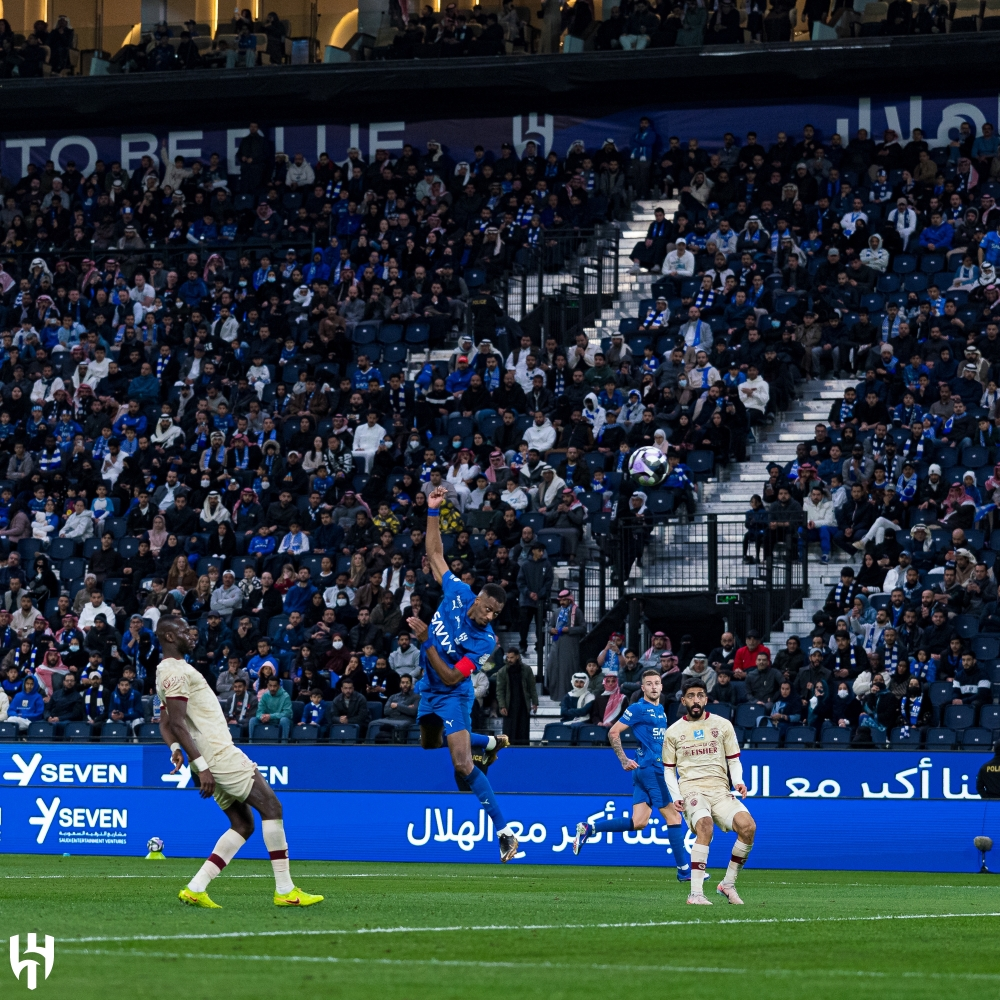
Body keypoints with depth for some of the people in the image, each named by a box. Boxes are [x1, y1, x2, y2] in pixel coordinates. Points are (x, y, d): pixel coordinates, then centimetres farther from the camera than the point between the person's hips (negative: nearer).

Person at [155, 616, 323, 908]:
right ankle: (284, 890, -9)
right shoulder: (175, 671, -12)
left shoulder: (168, 670, 20)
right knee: (271, 807, -8)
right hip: (217, 753, -10)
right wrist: (201, 765, -26)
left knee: (243, 824, 9)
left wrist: (175, 749, 7)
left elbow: (165, 723, 25)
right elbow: (177, 722, -22)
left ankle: (196, 888, 1)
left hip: (210, 759, 10)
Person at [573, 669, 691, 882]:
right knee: (673, 816, -6)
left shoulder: (660, 710, 18)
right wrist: (624, 760, -13)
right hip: (651, 768, -9)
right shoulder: (638, 709, -7)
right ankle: (684, 870, -2)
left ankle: (588, 829, 7)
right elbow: (613, 733, -9)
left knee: (637, 822, 4)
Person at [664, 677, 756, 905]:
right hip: (691, 790, -2)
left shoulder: (722, 725, 12)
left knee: (748, 826, -25)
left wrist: (738, 781, -5)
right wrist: (676, 797, 0)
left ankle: (728, 884, -6)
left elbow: (733, 760, 15)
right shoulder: (674, 732, 11)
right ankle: (696, 893, -35)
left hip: (720, 790, 2)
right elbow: (669, 769, 16)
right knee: (705, 826, -35)